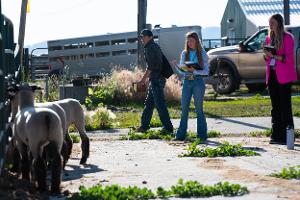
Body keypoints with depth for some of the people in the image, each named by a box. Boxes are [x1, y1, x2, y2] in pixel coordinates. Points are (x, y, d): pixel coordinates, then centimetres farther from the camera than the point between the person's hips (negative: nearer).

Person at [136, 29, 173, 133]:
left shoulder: (150, 48, -13)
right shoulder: (155, 47, 18)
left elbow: (150, 66, -19)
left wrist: (143, 80, -18)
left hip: (156, 79, -10)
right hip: (155, 79, 10)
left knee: (160, 104, -8)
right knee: (149, 103, 13)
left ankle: (168, 127, -6)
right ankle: (144, 125, 17)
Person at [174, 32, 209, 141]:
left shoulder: (202, 54, 1)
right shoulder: (184, 54, 11)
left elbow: (206, 71, -4)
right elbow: (181, 70, 10)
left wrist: (194, 70, -18)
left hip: (198, 82, -3)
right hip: (187, 82, 3)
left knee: (199, 109, 0)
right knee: (184, 109, 2)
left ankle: (202, 135, 6)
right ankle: (181, 135, 6)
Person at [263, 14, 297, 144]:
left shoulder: (287, 37, -6)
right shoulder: (269, 38, 15)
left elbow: (289, 58, -12)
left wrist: (274, 56, -20)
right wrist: (267, 55, -2)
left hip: (284, 76, -7)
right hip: (272, 75, 7)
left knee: (285, 105, -6)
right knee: (275, 106, 8)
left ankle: (286, 136, -5)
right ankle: (276, 135, 12)